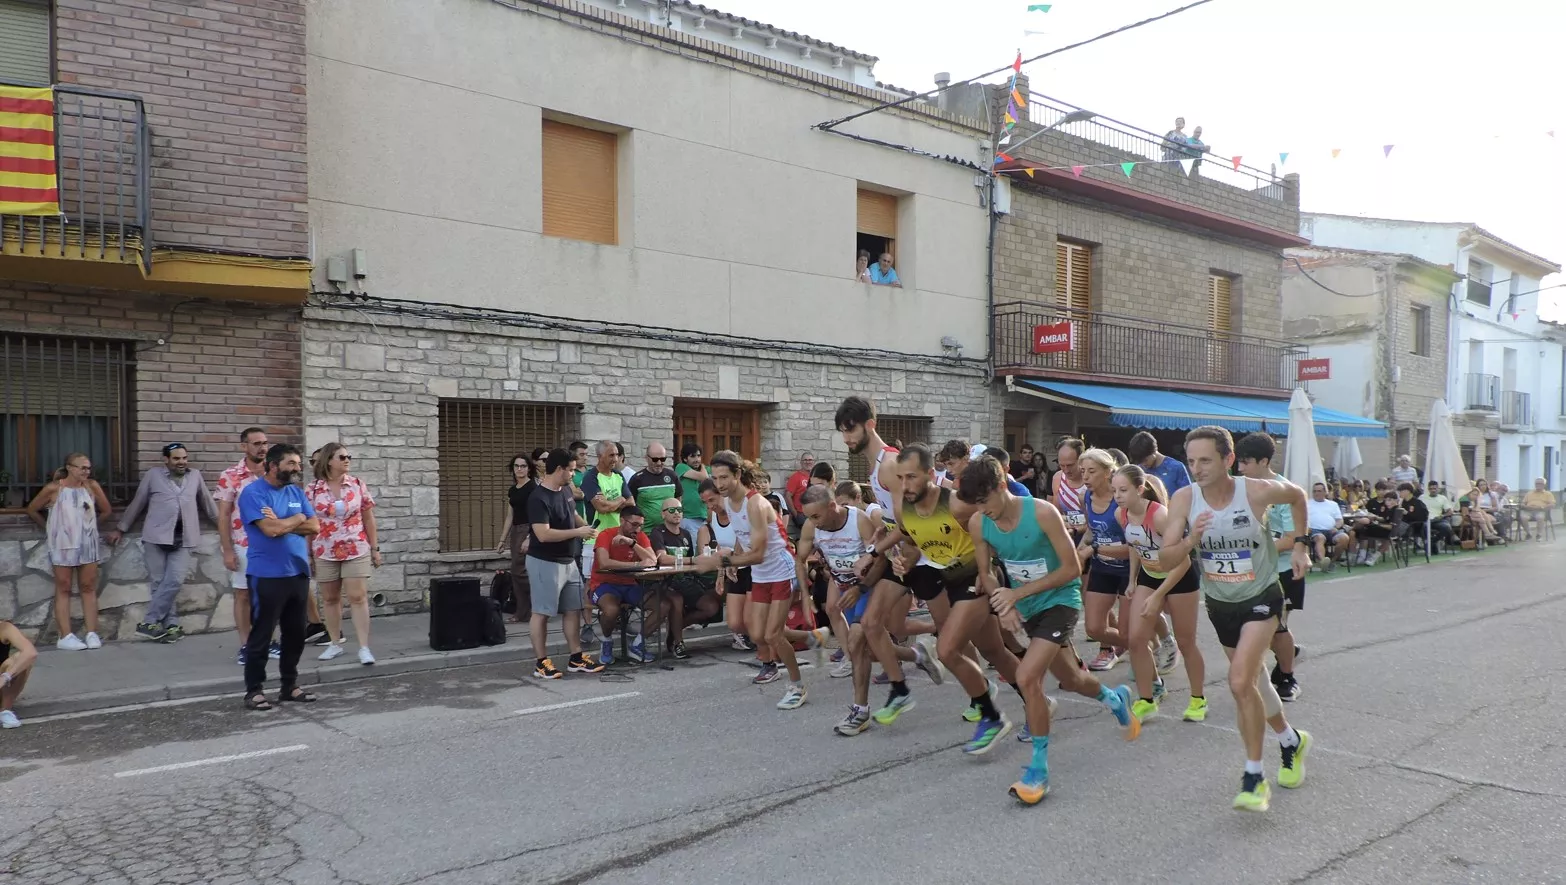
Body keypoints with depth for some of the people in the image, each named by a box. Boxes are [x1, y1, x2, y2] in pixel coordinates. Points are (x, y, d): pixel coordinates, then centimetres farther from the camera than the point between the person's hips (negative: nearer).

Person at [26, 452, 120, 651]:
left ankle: (92, 634, 5)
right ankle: (65, 636, 2)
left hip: (88, 544, 3)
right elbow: (32, 510, 5)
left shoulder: (91, 486, -1)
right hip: (63, 545, -3)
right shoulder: (53, 489, -7)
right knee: (63, 589, 2)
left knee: (89, 588, 3)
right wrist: (50, 529, 12)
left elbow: (107, 510, 10)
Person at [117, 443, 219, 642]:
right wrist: (122, 529, 17)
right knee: (158, 582, 0)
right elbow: (137, 504, 12)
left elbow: (207, 502, 21)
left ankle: (149, 623, -3)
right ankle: (171, 624, 6)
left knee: (174, 581, -10)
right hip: (156, 537, -1)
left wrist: (222, 523, 25)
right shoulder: (153, 475, 5)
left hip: (182, 538, 1)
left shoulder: (195, 476, 12)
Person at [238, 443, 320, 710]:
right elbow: (270, 529, -21)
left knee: (295, 634, 12)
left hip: (298, 573, 7)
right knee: (261, 635, 1)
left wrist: (281, 523, -10)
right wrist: (297, 519, -4)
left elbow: (314, 527, 4)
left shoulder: (297, 492, 12)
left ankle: (290, 685, 23)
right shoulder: (253, 492, -9)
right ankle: (254, 690, 11)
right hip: (267, 575, -7)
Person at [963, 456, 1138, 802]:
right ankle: (1115, 699, 56)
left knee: (1026, 677, -22)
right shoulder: (978, 524, -11)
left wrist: (1018, 593, -25)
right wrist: (1003, 603, -19)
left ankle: (1039, 767, -5)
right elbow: (986, 573, 1)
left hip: (1060, 601, -6)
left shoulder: (1042, 513, -26)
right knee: (1070, 679, 21)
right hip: (1027, 606, 6)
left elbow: (1072, 569, -20)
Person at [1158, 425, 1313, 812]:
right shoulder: (1183, 499, -17)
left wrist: (1299, 545, 2)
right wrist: (1190, 541, -37)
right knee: (1254, 681, 20)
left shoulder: (1258, 491, -22)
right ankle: (1291, 742, 47)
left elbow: (1298, 496, 3)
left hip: (1261, 598, -4)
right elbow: (1165, 561, -18)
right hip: (1219, 602, 4)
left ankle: (1254, 777, -6)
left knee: (1241, 682, -20)